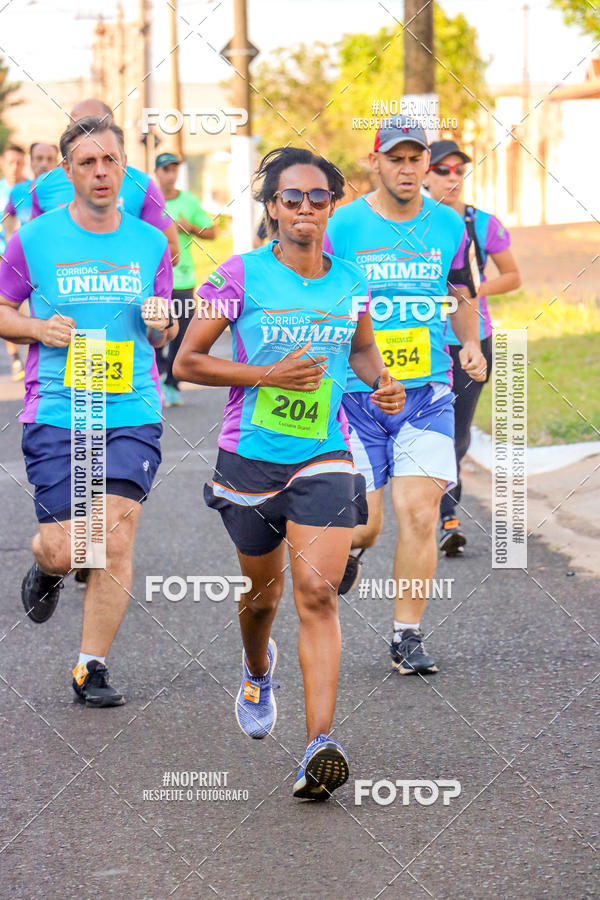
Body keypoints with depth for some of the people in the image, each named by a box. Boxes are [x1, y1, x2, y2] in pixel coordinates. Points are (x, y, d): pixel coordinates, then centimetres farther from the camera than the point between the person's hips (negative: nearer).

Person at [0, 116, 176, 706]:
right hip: (55, 415, -1)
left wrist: (160, 323, -5)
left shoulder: (151, 244, 8)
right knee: (66, 548, -5)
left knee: (115, 541, -8)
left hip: (133, 415, 1)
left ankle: (91, 668, 4)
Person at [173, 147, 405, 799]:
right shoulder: (241, 276, -7)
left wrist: (383, 381, 2)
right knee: (262, 593, 17)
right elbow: (187, 362, -5)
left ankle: (319, 746, -22)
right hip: (250, 459, -1)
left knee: (317, 594, -15)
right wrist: (268, 374, -16)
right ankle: (257, 674, 53)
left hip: (324, 459, 1)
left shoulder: (349, 282, 4)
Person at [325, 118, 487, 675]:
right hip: (356, 392, -1)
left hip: (426, 391, 1)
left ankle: (407, 636, 3)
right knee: (364, 524, -2)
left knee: (419, 514, -10)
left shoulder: (448, 226, 5)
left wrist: (471, 346, 4)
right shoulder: (342, 226, -4)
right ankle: (350, 547, 36)